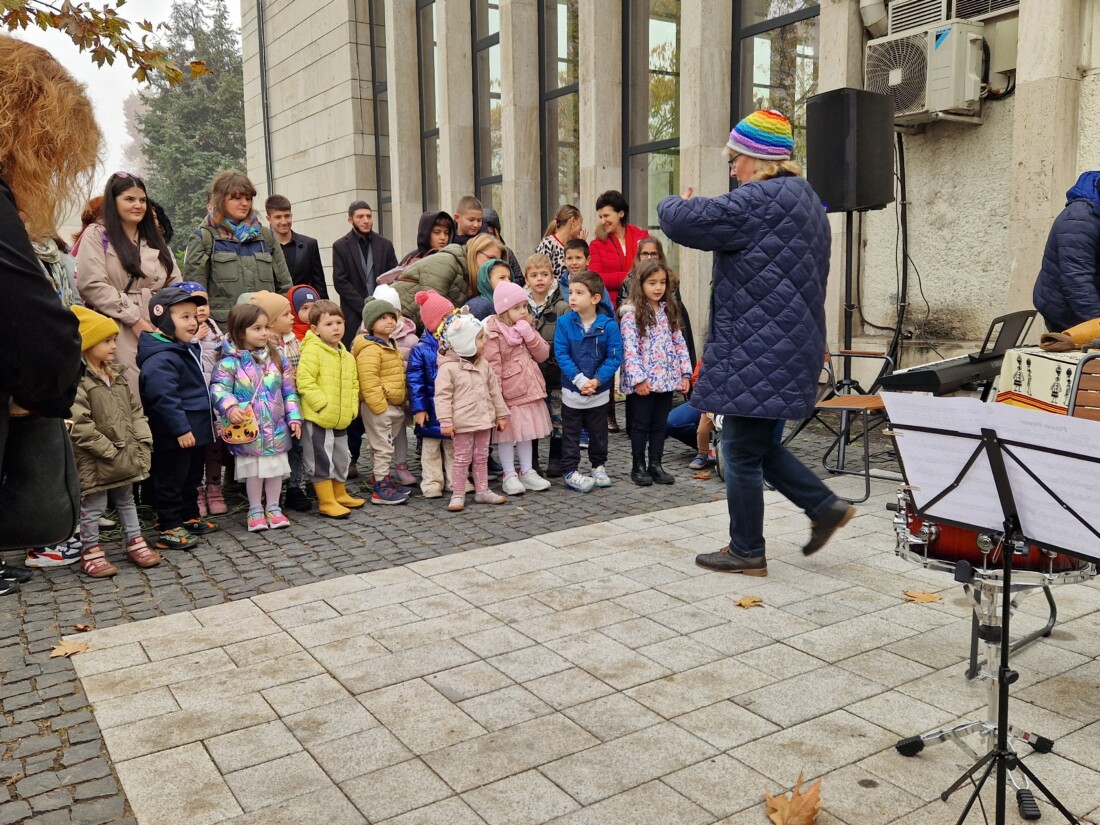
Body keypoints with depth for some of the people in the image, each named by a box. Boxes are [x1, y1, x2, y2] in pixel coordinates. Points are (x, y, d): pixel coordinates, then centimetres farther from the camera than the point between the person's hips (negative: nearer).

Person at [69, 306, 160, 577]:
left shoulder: (117, 375, 10)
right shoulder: (77, 380, -17)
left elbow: (135, 410, 13)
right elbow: (80, 425, -22)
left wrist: (143, 441, 1)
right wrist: (109, 451, -20)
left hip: (127, 455, 8)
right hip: (96, 460, -8)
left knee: (126, 500, 19)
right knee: (93, 506, 5)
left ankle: (135, 543, 30)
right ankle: (91, 552, 17)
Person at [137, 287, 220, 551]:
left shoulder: (189, 349, 12)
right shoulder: (160, 358, -22)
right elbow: (163, 397, -28)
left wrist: (203, 421, 25)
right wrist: (181, 429, -27)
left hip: (194, 429, 10)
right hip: (174, 435, -10)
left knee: (192, 477, 20)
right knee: (171, 480, 0)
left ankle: (190, 517, 33)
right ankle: (170, 529, 7)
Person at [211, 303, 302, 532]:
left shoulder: (277, 358, 4)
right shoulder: (230, 362, -10)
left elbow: (289, 391, 7)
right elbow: (218, 388, -15)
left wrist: (294, 417, 2)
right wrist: (230, 407, -33)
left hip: (276, 427, 4)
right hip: (248, 428, -4)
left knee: (276, 466, 12)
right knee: (254, 469, 7)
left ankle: (273, 508, 27)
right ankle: (255, 510, 23)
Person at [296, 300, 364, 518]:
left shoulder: (347, 356, 12)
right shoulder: (312, 351, -13)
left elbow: (353, 384, 19)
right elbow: (305, 381, -20)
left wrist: (352, 407, 7)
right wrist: (323, 404, -21)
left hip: (341, 420, 8)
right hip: (318, 419, -8)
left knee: (341, 459, 19)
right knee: (321, 461, -1)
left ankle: (340, 494, 36)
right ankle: (327, 502, 8)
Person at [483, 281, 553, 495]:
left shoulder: (526, 328, 9)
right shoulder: (493, 333, -15)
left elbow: (543, 355, 6)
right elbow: (492, 367, -18)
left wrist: (530, 336, -10)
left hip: (529, 390, 7)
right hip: (508, 393, -7)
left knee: (526, 432, 15)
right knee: (507, 435, 4)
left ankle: (527, 472, 25)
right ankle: (509, 475, 13)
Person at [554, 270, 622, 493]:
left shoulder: (608, 325, -11)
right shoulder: (564, 323, -9)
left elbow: (614, 357, -10)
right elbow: (561, 354, -12)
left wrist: (597, 380, -20)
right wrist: (580, 380, -20)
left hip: (600, 392, 1)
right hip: (571, 391, 0)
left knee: (598, 432, 17)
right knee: (570, 433, 8)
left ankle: (599, 466, 34)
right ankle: (570, 471, 18)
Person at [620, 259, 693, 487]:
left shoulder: (669, 312, 10)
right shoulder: (631, 314, -10)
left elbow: (679, 344, 11)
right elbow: (629, 348, -16)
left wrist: (685, 373, 5)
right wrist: (638, 378, -21)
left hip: (666, 380, 6)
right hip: (643, 382, -5)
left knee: (660, 424, 12)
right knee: (640, 425, 6)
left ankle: (655, 465, 22)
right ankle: (638, 467, 16)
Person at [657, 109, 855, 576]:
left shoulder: (760, 201, -17)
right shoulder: (804, 199, 16)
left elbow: (683, 222, -19)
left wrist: (674, 203, 4)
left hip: (757, 355, -10)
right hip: (790, 349, 10)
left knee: (742, 453, 2)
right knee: (759, 446, 21)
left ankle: (746, 552, 14)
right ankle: (825, 506, 21)